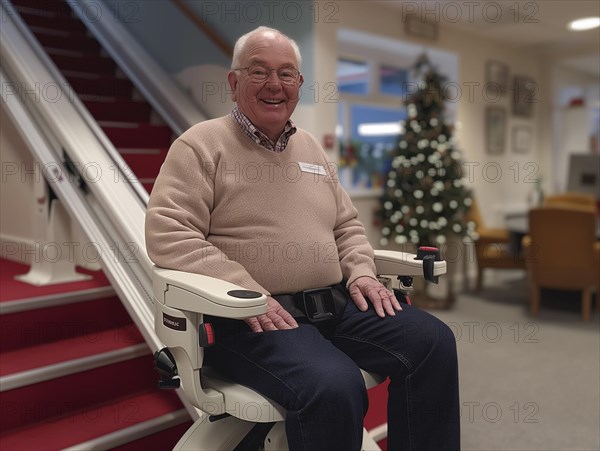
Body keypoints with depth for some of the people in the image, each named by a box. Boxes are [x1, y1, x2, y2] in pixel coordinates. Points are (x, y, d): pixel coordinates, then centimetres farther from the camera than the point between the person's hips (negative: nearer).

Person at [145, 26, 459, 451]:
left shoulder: (310, 147, 20)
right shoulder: (201, 144, -1)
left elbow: (347, 225, 25)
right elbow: (168, 236, -13)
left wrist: (361, 272, 4)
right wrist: (248, 294, -20)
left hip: (335, 303, 7)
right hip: (253, 317, -6)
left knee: (433, 341, -11)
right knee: (334, 386, -31)